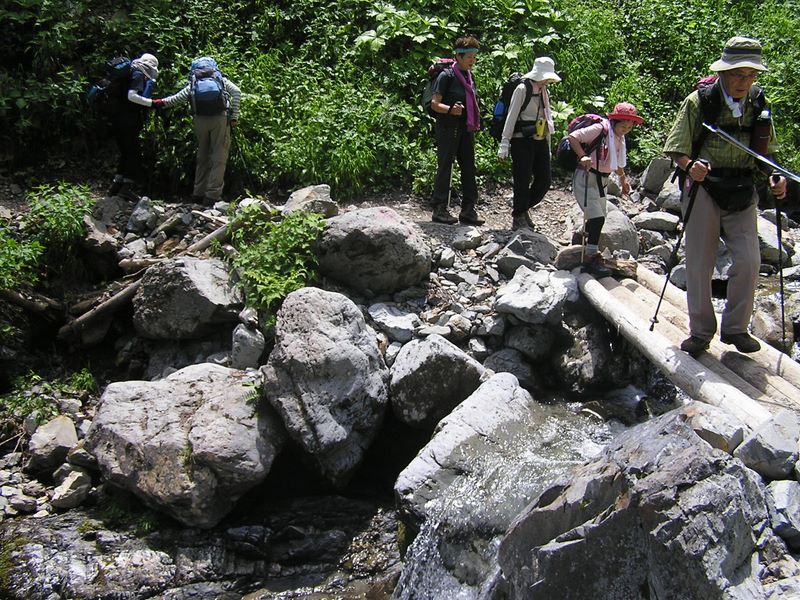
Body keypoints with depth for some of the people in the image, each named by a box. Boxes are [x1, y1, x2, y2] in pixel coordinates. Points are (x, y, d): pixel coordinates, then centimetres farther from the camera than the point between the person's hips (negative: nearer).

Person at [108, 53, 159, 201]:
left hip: (117, 121, 9)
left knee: (126, 153, 15)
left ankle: (116, 186, 16)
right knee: (134, 153, -4)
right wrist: (152, 103, -19)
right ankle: (126, 187, -7)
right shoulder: (138, 75, -7)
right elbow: (132, 96, -21)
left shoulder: (133, 74, 21)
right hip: (127, 122, -9)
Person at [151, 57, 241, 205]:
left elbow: (177, 98, 9)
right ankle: (212, 196, -9)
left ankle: (198, 194, 17)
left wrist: (161, 103, 23)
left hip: (200, 120, 2)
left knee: (202, 157, 16)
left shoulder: (193, 83, 19)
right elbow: (237, 92, 4)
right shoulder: (221, 79, 18)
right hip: (220, 118, -2)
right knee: (219, 158, -2)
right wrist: (234, 116, 5)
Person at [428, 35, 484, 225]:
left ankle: (468, 210, 12)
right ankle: (439, 210, 1)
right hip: (448, 129, -8)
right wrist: (450, 109, -31)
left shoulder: (470, 76, 14)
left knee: (469, 168, 6)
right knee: (445, 167, -4)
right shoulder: (447, 76, -9)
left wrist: (475, 123, 18)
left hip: (466, 129, 8)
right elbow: (435, 103, -14)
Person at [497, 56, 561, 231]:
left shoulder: (543, 91, 15)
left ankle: (523, 208, 24)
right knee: (523, 181, -4)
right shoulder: (523, 89, -7)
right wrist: (504, 143, -14)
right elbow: (511, 116, -10)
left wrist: (548, 145, 20)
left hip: (540, 141, 7)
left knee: (545, 179, 4)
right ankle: (518, 219, 8)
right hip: (522, 141, -7)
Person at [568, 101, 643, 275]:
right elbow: (572, 137, -22)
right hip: (586, 177, -9)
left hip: (601, 180, 9)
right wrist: (582, 156, -32)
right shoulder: (600, 129, -16)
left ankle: (588, 248, 34)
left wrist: (623, 179, 26)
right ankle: (591, 257, -9)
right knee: (597, 217, -16)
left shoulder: (620, 138, 10)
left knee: (599, 216, 16)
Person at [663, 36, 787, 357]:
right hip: (703, 187, -3)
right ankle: (701, 331, 15)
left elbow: (766, 152, 16)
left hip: (742, 191, 3)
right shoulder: (699, 101, -5)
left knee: (748, 260, -8)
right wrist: (690, 166, -27)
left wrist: (775, 178, -3)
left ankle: (735, 327, 9)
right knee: (699, 264, 2)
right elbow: (677, 150, -6)